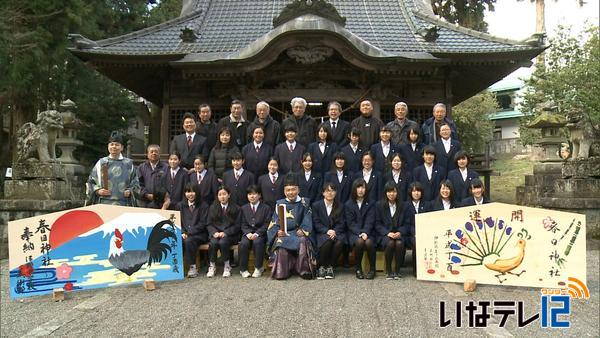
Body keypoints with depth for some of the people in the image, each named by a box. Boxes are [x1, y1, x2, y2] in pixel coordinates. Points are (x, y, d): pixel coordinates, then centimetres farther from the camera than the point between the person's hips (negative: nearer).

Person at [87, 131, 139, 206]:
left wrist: (130, 191, -5)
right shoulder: (101, 163, 11)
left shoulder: (128, 164, 11)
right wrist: (98, 191, -3)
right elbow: (91, 182, 14)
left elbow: (135, 183, 13)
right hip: (104, 203, 0)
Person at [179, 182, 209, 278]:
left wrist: (189, 233, -13)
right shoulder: (180, 205, 18)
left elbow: (202, 223, -4)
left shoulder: (203, 205, 4)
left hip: (199, 234, -3)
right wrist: (183, 232, -7)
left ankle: (193, 267, -23)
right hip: (185, 234, 3)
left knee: (189, 241, -34)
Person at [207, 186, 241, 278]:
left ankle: (227, 266, -16)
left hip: (230, 235, -2)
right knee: (213, 243, -30)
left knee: (223, 242, -32)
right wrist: (214, 232, -10)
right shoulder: (213, 208, 14)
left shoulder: (235, 208, 6)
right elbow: (209, 224, 10)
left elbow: (237, 225, 0)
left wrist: (225, 233, -13)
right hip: (215, 233, 2)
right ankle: (212, 266, -17)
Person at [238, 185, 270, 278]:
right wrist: (248, 233, -10)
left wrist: (257, 234, -16)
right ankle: (243, 269, -15)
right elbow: (243, 224, 11)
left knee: (257, 242, -34)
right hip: (248, 233, 3)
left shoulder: (266, 208, 5)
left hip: (260, 233, -2)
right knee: (243, 243, -29)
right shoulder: (244, 208, 16)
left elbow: (266, 224, -2)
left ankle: (258, 268, -18)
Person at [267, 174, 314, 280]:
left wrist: (303, 230, -14)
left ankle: (305, 271, -27)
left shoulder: (304, 203, 13)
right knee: (281, 243, -33)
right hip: (283, 233, 1)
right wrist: (278, 231, -13)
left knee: (303, 241, -34)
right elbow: (274, 222, 8)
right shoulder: (280, 204, 16)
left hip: (298, 232, -1)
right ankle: (281, 272, -22)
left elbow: (307, 220, 5)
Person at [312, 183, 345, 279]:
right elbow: (316, 223, 0)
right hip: (322, 233, -2)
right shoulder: (316, 205, 8)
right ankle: (321, 267, -17)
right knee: (327, 241, -35)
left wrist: (335, 231, -13)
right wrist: (327, 231, -15)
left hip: (336, 232, 2)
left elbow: (341, 223, 7)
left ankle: (330, 266, -15)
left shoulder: (340, 206, 14)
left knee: (339, 242, -33)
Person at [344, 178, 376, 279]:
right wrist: (359, 233, -17)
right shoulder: (348, 204, 8)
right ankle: (358, 269, -15)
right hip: (353, 233, -1)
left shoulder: (370, 204, 11)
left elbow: (370, 221, -1)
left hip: (368, 232, 1)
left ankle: (372, 269, -13)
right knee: (359, 241, -33)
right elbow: (350, 223, -1)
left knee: (369, 242, -32)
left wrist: (365, 232, -19)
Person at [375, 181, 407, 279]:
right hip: (384, 235, -1)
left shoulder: (401, 205, 13)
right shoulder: (379, 205, 8)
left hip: (398, 234, 1)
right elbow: (378, 224, 2)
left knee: (399, 243, -32)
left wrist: (400, 232, -11)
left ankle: (397, 270, -16)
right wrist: (388, 233, -13)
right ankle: (388, 271, -17)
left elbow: (405, 224, 10)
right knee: (390, 243, -33)